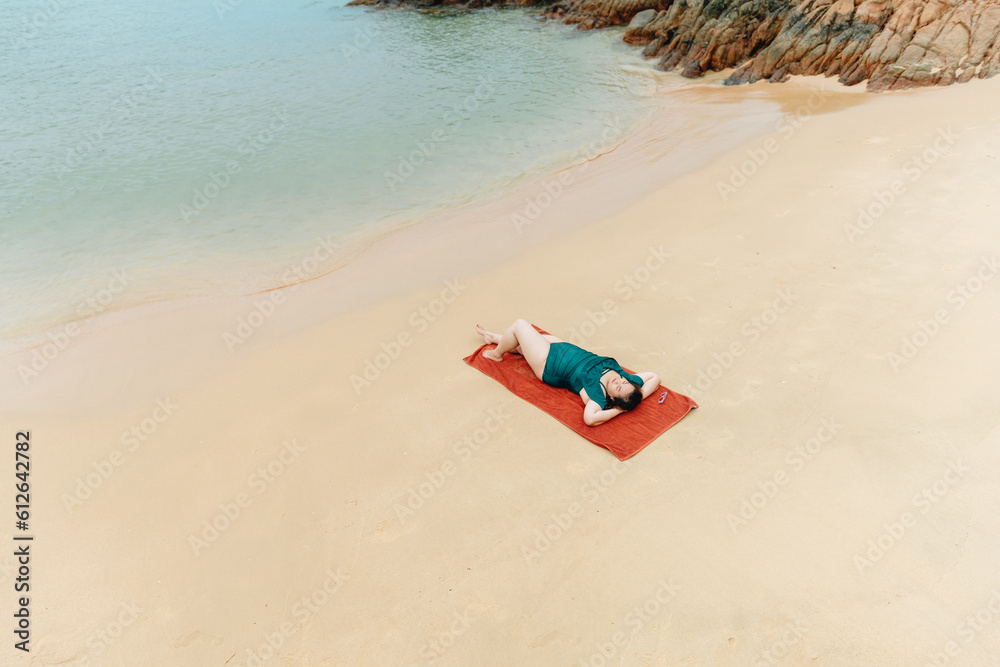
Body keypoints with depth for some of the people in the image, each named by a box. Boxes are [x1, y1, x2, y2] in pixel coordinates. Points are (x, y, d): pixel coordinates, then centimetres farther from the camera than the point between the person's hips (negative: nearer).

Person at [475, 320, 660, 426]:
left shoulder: (598, 392, -39)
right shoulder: (626, 378, -22)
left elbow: (590, 418, -56)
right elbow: (655, 377, -12)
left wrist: (618, 410, -46)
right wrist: (640, 397, -25)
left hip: (548, 365, -7)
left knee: (519, 325, 2)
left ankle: (497, 354, 34)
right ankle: (494, 337, 56)